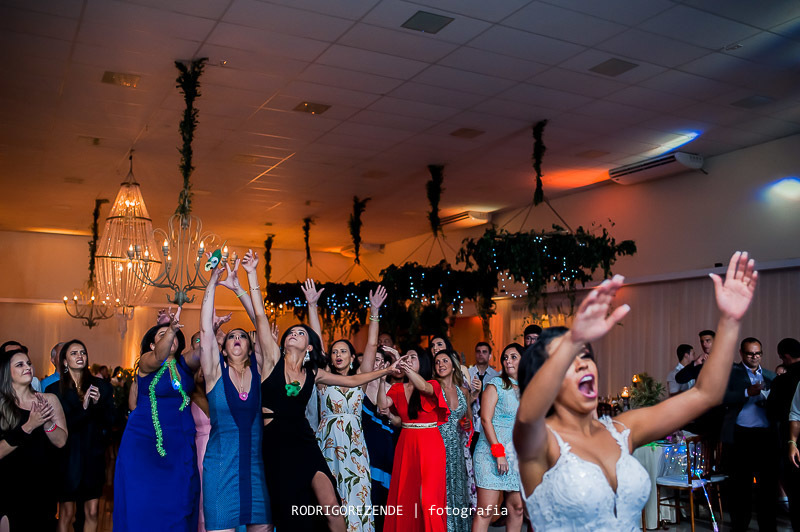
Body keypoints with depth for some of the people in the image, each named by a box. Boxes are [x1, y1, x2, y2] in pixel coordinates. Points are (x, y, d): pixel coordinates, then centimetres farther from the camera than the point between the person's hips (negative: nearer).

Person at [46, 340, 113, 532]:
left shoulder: (101, 386, 2)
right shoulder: (54, 390, -2)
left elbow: (109, 421, 2)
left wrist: (98, 403, -17)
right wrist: (83, 407, -23)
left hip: (93, 456, 2)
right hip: (67, 457, -2)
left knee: (92, 513, 5)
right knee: (66, 514, 3)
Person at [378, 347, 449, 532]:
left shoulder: (433, 385, 0)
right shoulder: (398, 388, 9)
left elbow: (423, 387, -24)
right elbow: (383, 404, -8)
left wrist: (400, 363, -30)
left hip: (429, 445, -4)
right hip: (405, 445, 4)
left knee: (427, 496, -8)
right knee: (404, 496, 3)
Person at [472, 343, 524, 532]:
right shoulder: (496, 384, -2)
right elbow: (486, 419, -9)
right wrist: (499, 452, -15)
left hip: (517, 455, 6)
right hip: (492, 452, -6)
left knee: (517, 508, 6)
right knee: (486, 510, -8)